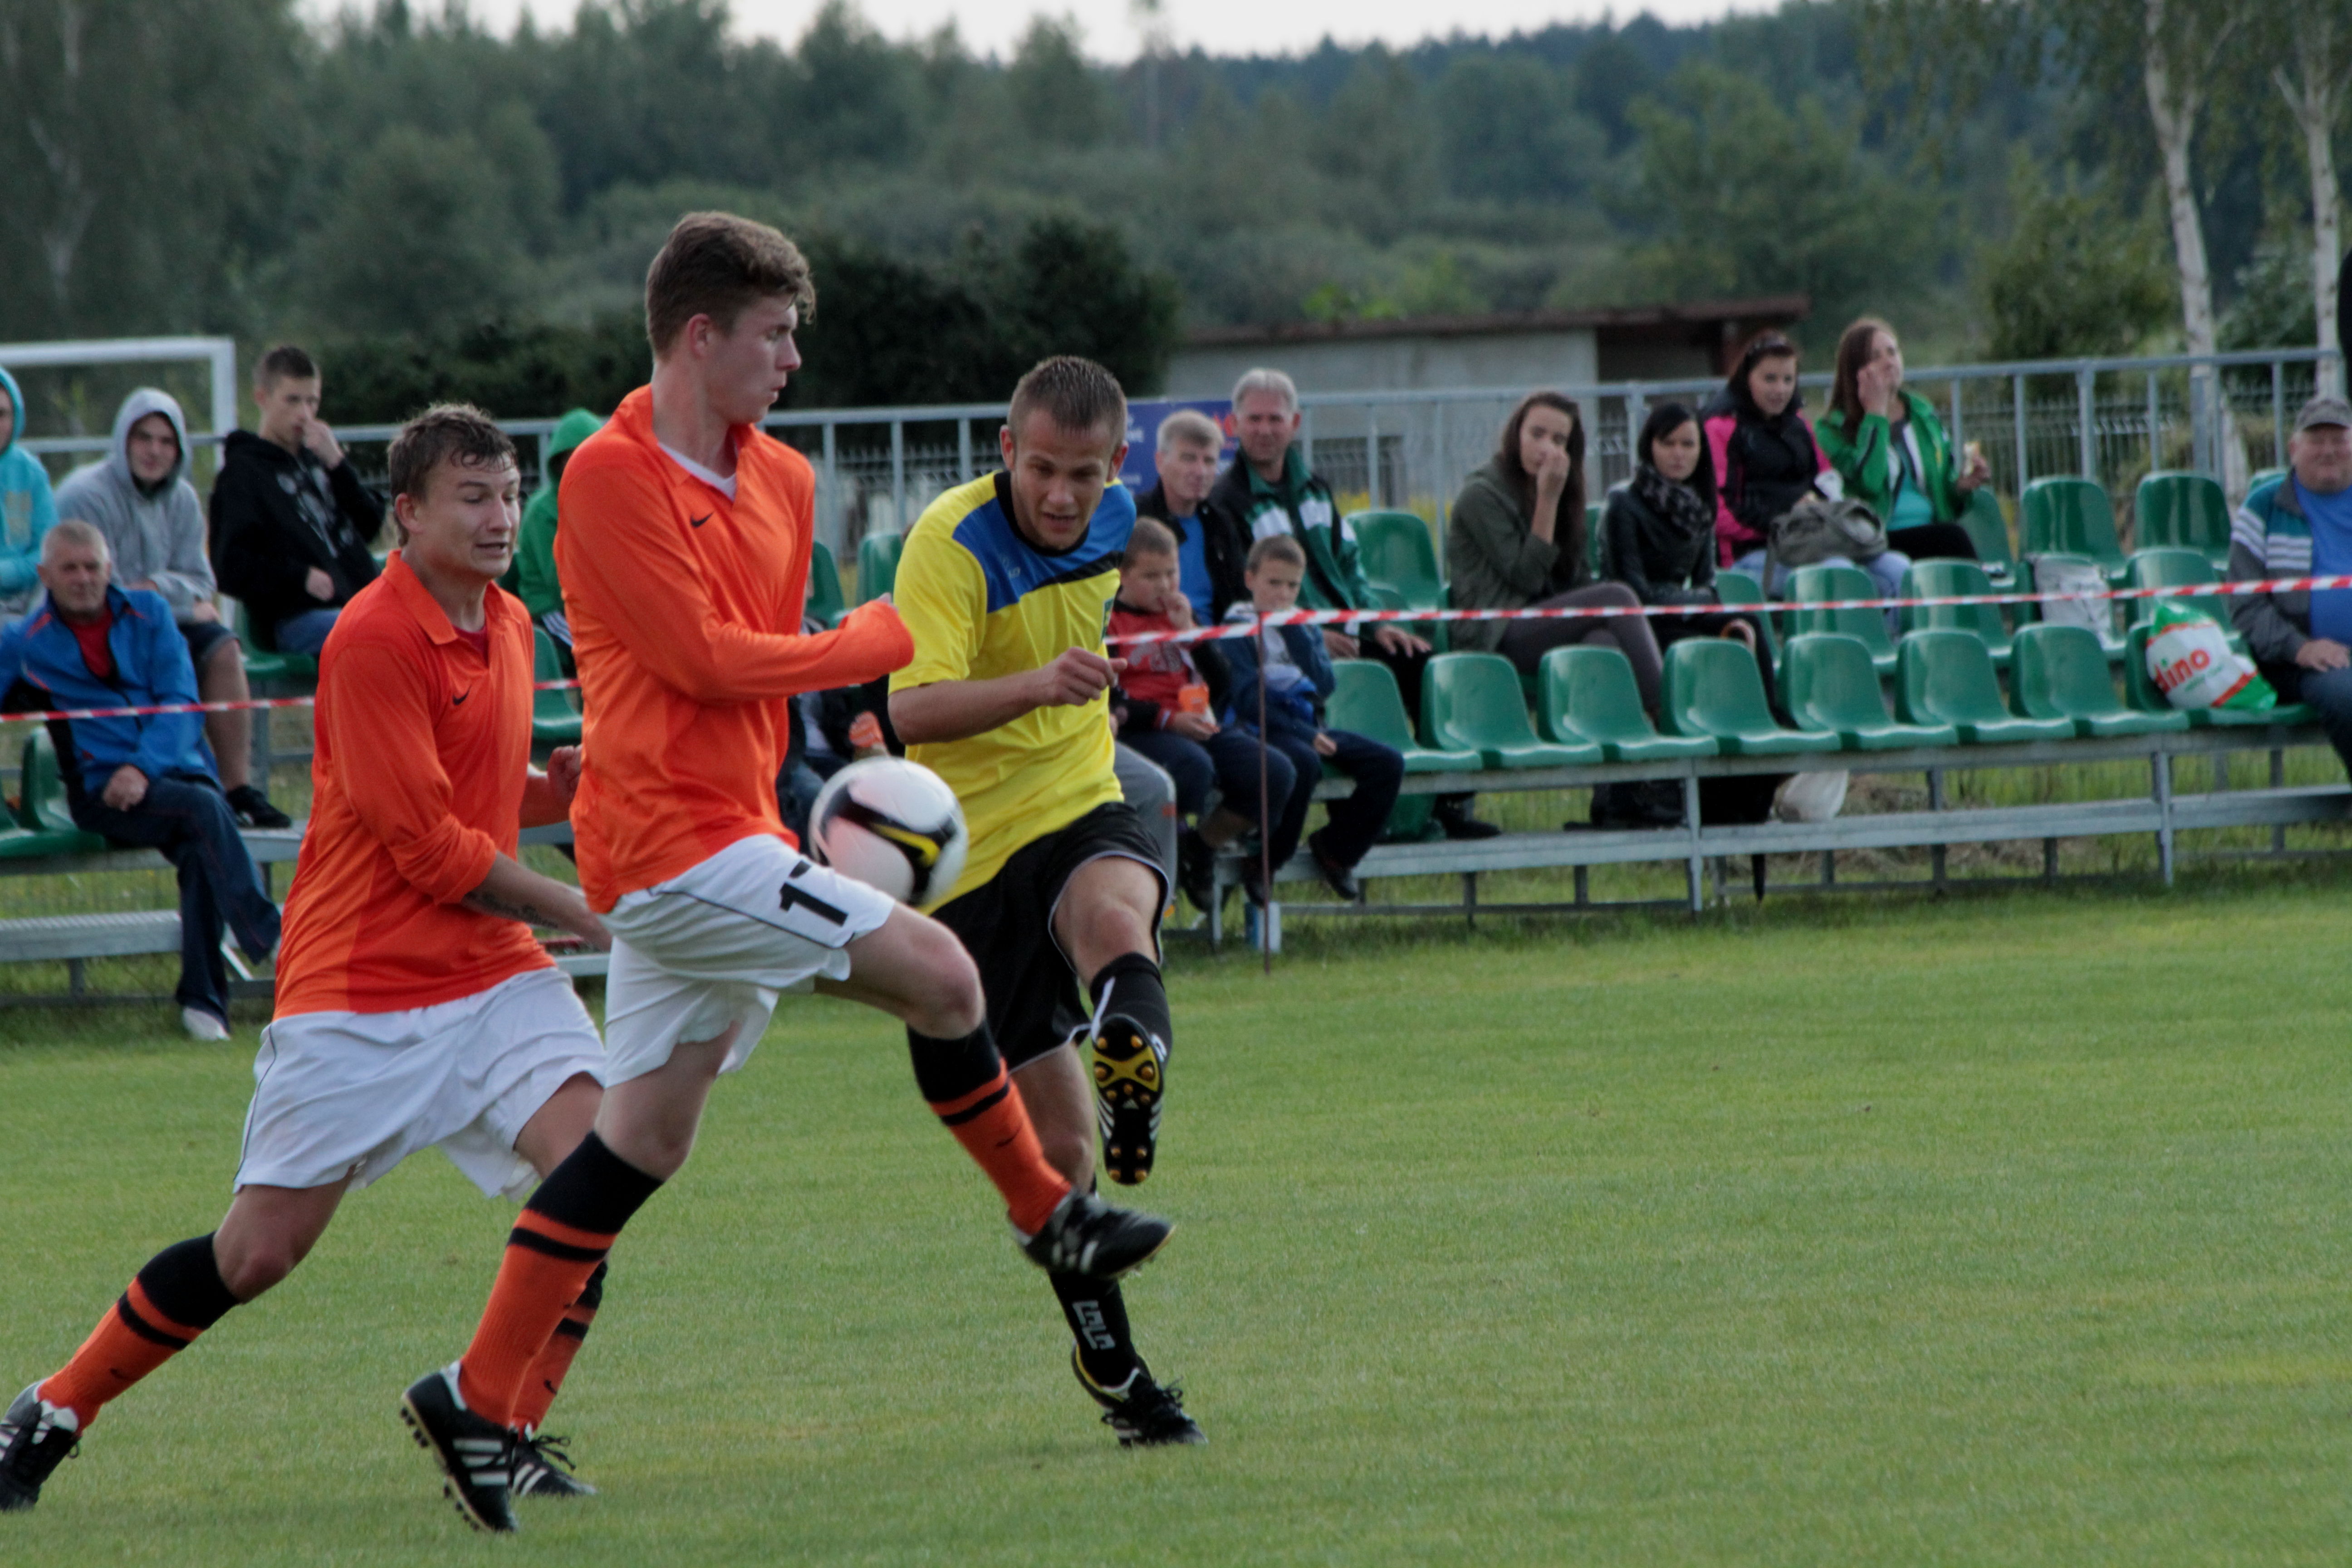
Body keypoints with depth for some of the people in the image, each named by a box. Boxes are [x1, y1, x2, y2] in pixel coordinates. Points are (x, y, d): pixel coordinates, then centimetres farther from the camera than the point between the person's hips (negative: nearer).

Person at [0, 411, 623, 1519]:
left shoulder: (507, 626, 10)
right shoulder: (371, 642, -16)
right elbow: (430, 847, -18)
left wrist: (560, 787, 5)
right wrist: (577, 914, -11)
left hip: (489, 969, 7)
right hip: (358, 987, -6)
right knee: (259, 1251, -3)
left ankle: (513, 1434, -7)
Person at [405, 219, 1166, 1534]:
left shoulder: (780, 479, 15)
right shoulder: (610, 475, -11)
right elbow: (702, 654, -15)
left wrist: (768, 804, 16)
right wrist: (878, 643, -6)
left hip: (725, 836, 9)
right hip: (672, 840, -9)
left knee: (643, 1138, 10)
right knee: (937, 972, -11)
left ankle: (479, 1401, 12)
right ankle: (1048, 1215, 8)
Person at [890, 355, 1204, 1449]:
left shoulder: (1112, 521, 3)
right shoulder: (950, 545, -17)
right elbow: (913, 710, -31)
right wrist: (1035, 686, -45)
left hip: (1080, 813, 3)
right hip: (973, 851, -3)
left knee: (1115, 916, -37)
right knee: (1056, 1146, -1)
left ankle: (1136, 1073, -68)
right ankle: (1112, 1367, 16)